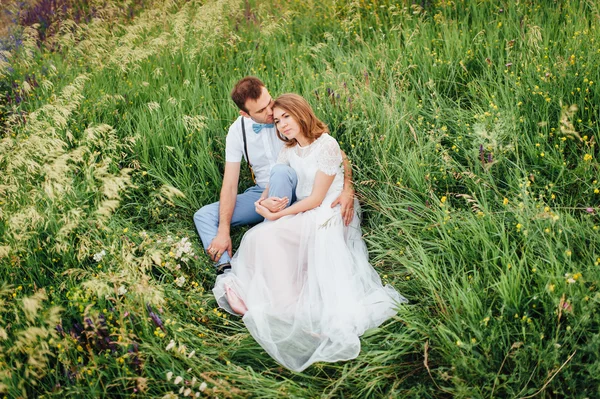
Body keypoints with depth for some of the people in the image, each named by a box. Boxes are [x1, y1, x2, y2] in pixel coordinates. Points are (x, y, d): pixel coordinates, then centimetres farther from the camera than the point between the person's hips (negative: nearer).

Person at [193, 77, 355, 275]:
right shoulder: (238, 131, -7)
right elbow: (230, 184, -8)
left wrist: (348, 189, -33)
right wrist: (223, 232, -17)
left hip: (294, 189, -4)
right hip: (261, 192, 4)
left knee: (280, 171, -38)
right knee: (203, 216, -8)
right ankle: (226, 268, -31)